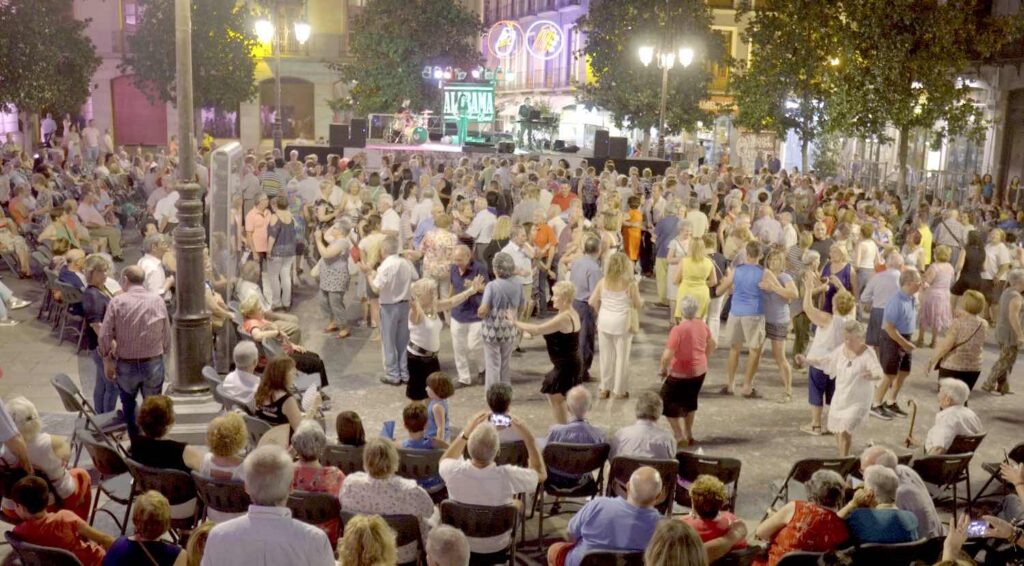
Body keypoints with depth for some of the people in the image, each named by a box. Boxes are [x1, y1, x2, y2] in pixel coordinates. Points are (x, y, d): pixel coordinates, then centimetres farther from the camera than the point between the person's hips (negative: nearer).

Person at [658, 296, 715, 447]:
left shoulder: (677, 330, -26)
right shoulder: (702, 325, -5)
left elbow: (668, 355, -26)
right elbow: (712, 345, 11)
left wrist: (662, 369, -8)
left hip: (681, 374, -7)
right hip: (700, 371, 7)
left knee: (668, 402, 11)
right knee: (690, 401, 25)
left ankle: (679, 436, 10)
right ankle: (688, 435, 34)